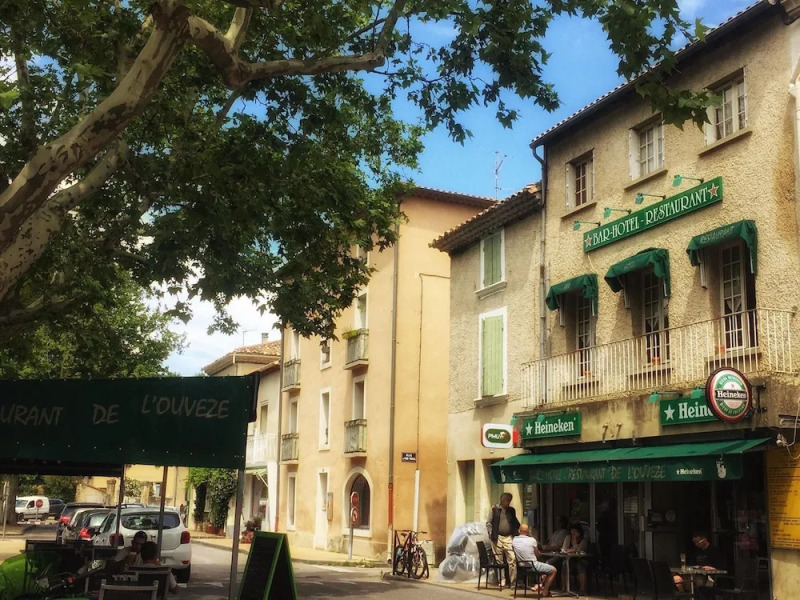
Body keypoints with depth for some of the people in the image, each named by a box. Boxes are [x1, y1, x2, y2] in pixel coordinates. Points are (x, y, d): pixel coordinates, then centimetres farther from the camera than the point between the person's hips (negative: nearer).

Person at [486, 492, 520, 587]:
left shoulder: (511, 510, 13)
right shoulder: (495, 509, 2)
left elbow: (515, 523, 23)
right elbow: (488, 523, 3)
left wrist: (517, 530, 8)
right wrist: (491, 534, -5)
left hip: (509, 538, 2)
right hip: (497, 538, -2)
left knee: (512, 559, -9)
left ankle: (513, 581, -6)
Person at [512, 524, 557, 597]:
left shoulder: (514, 540, -2)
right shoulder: (532, 540, -16)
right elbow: (538, 554, -6)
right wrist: (540, 552, 18)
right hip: (532, 566, -7)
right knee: (553, 570, 9)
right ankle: (545, 591, 11)